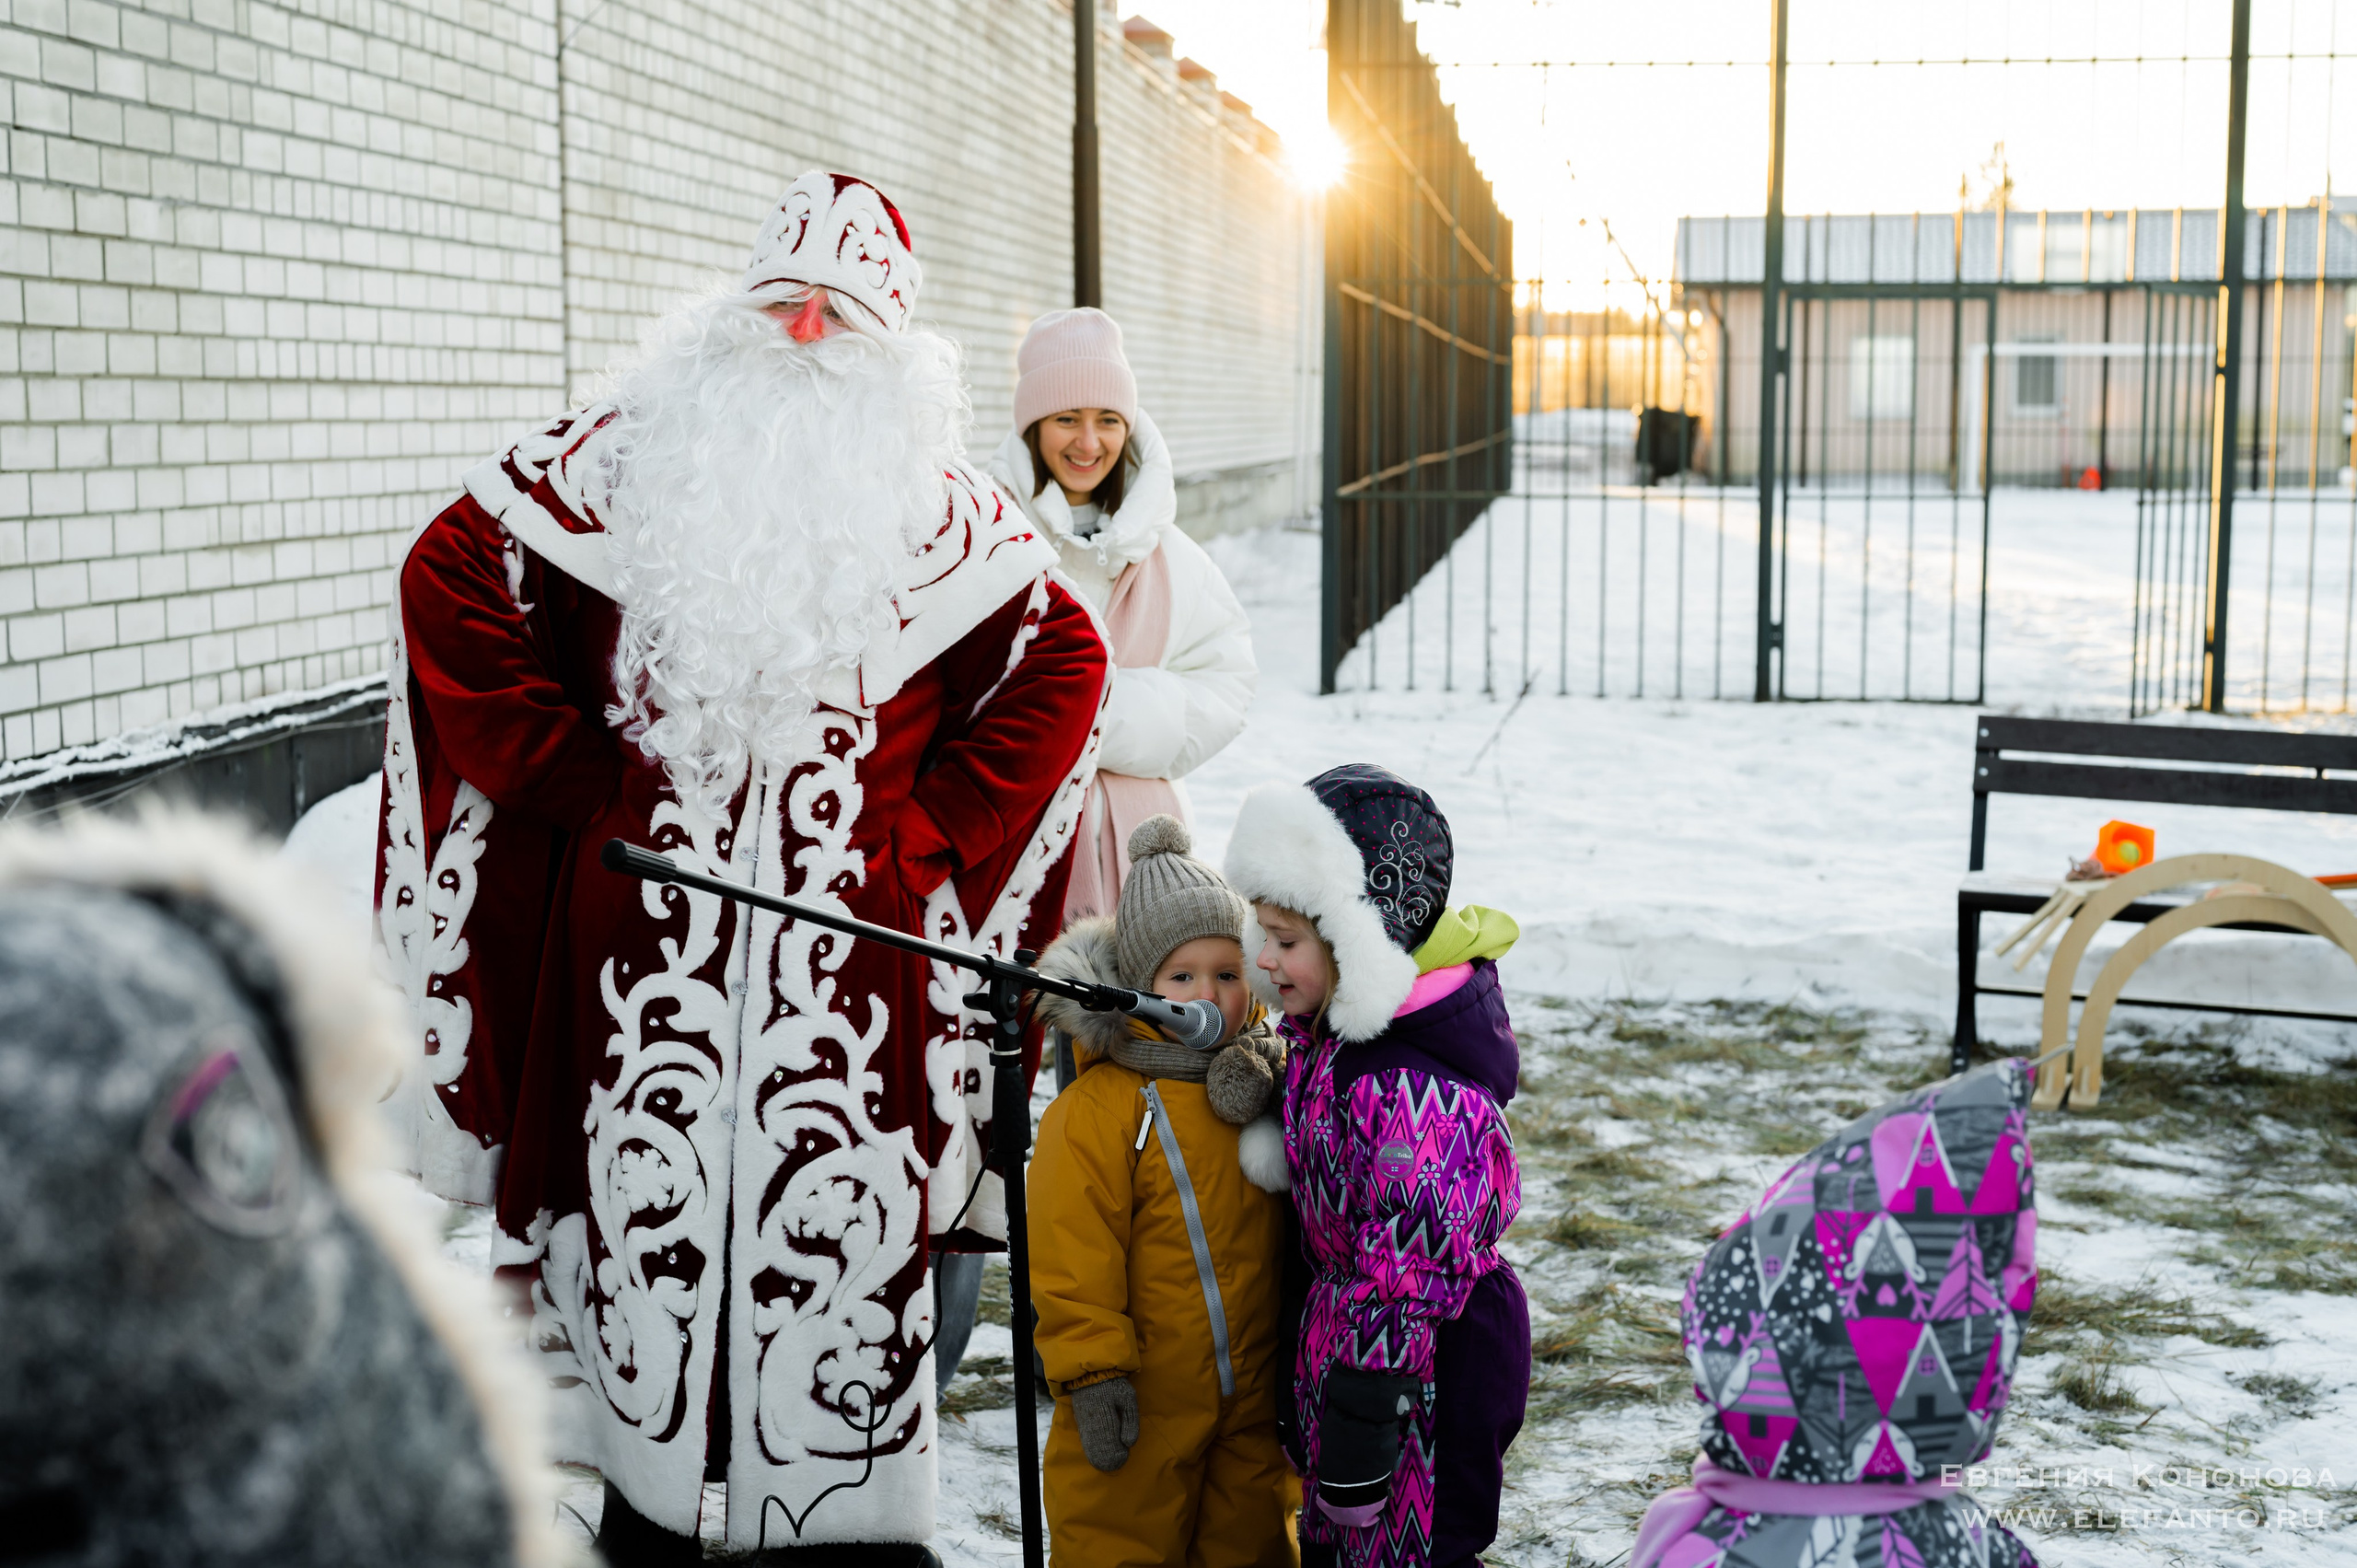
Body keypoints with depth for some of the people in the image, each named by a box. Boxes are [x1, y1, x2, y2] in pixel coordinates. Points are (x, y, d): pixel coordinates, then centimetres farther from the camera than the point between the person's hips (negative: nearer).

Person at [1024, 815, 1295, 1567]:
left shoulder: (1264, 1073, 3)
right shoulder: (1096, 1110, -16)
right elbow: (1073, 1261, -16)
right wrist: (1092, 1375, -18)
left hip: (1254, 1391, 5)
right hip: (1142, 1403, -5)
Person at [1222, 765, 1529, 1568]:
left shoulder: (1414, 1093, -28)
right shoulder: (1330, 1035, 3)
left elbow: (1405, 1281, -25)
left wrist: (1359, 1419, -20)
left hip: (1428, 1373, -10)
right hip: (1336, 1336, 10)